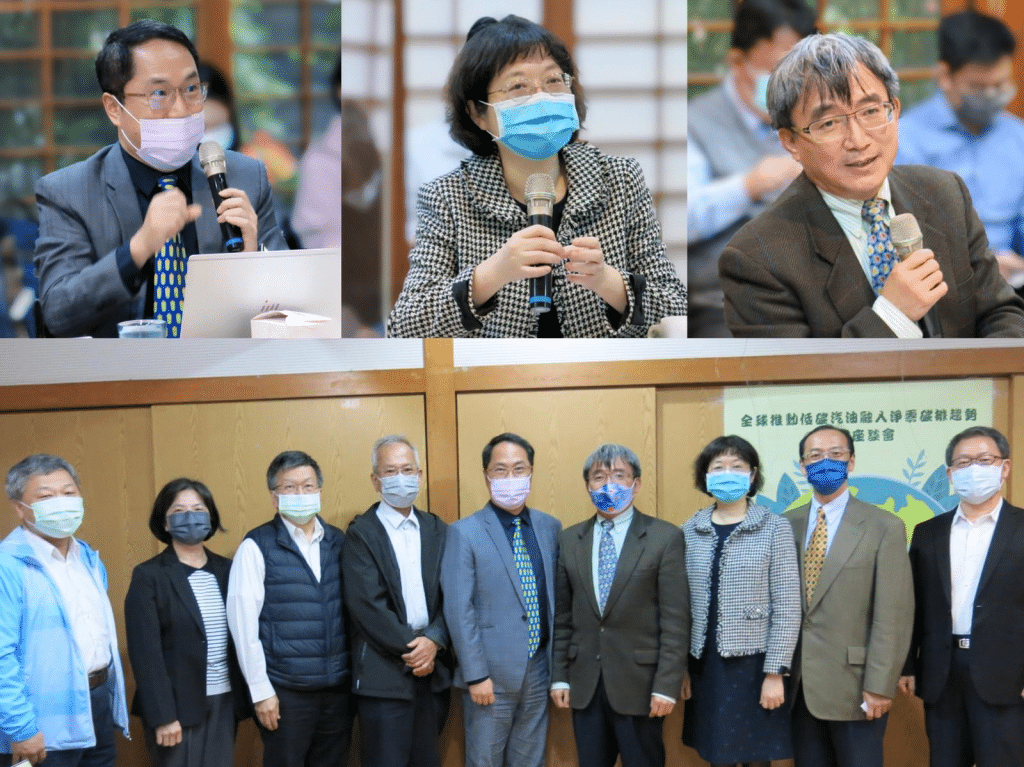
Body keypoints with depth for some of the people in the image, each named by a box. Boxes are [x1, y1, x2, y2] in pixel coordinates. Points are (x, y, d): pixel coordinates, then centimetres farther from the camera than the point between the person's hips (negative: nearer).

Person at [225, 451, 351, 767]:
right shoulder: (257, 547, -5)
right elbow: (243, 624, -8)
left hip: (338, 688, 4)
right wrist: (260, 691, -10)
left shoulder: (338, 542, 9)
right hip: (285, 692, -4)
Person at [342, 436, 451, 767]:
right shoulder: (361, 533, -3)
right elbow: (367, 604, -12)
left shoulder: (436, 530, 12)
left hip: (433, 669, 5)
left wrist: (433, 641, -12)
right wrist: (411, 647, -12)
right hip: (385, 674, -5)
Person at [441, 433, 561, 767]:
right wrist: (476, 676, -14)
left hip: (539, 672, 4)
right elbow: (458, 611, -11)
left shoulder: (550, 527, 8)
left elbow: (556, 598, 13)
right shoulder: (464, 533, -8)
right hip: (491, 676, -4)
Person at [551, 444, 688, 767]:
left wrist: (667, 685, -12)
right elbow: (562, 616, 11)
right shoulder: (569, 540, 9)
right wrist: (559, 676, 6)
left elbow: (675, 621, -7)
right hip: (584, 685, 4)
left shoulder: (665, 538, -4)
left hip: (639, 683, -4)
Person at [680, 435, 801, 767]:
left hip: (754, 664, -3)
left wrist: (775, 674, -11)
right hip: (705, 665, 3)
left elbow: (787, 608, -6)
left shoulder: (775, 529, -3)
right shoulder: (691, 531, 6)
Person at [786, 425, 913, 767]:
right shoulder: (786, 526, 8)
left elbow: (893, 615, -8)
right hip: (798, 685, 4)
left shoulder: (884, 528, -4)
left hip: (853, 685, -4)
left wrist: (880, 687, -13)